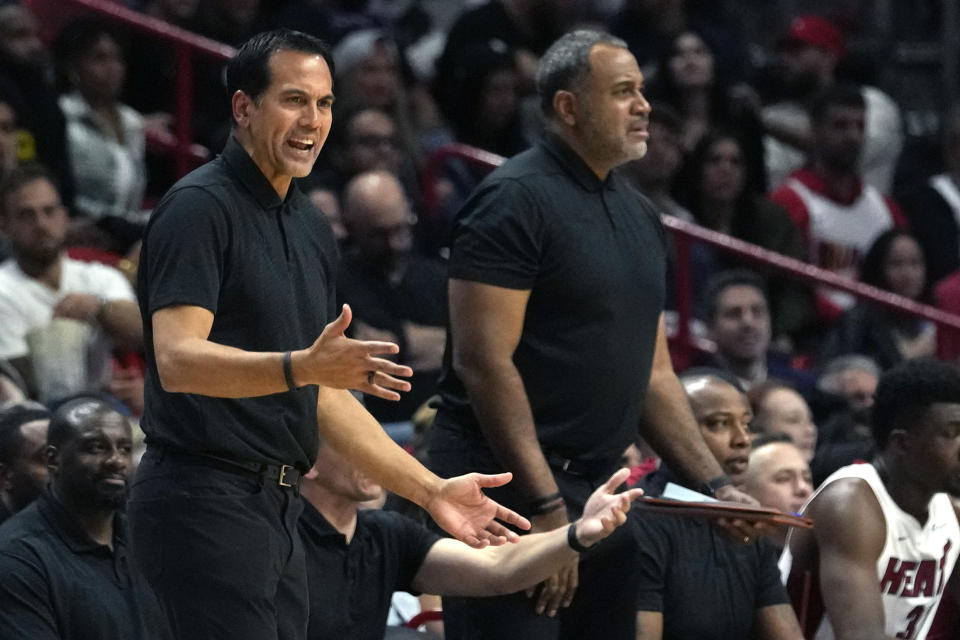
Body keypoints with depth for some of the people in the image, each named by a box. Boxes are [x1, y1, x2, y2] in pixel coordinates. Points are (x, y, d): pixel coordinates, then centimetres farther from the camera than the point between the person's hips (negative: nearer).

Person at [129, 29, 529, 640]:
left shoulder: (311, 227, 19)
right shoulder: (199, 208, -9)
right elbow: (177, 360, -22)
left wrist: (432, 491, 18)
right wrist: (305, 366, -35)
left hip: (278, 508, 9)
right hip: (205, 498, -9)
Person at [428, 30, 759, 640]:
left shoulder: (638, 213, 17)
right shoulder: (516, 200, -10)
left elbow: (654, 373, 21)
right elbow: (484, 361, -17)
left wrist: (717, 486, 10)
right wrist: (545, 506, -21)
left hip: (599, 488, 8)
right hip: (509, 485, -8)